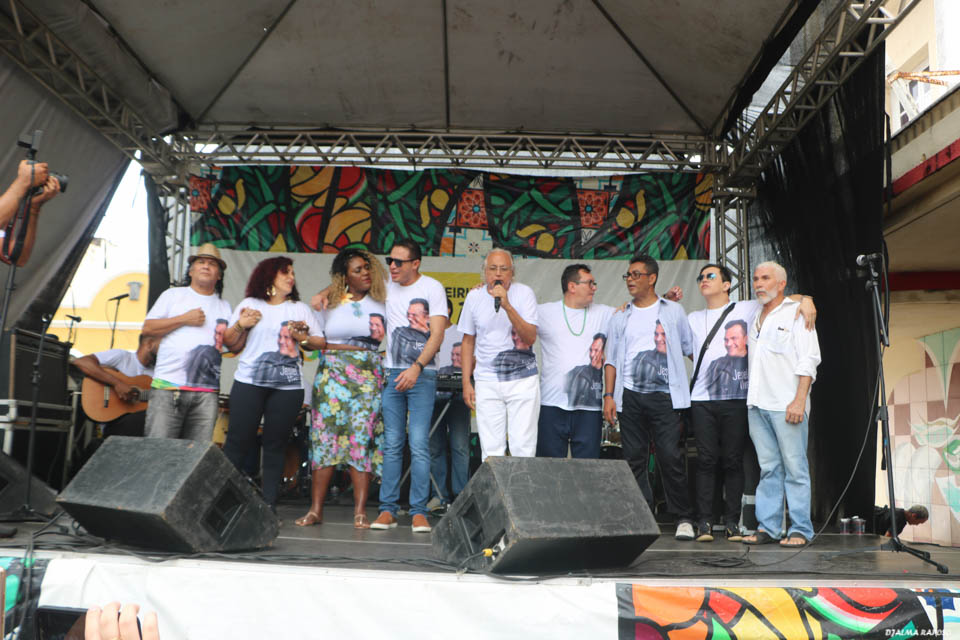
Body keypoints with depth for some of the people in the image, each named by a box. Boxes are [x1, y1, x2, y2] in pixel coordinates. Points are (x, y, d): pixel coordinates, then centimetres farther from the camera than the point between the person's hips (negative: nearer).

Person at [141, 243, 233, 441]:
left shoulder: (224, 306, 20)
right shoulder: (173, 295, 14)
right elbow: (147, 328, 5)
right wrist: (184, 319, -3)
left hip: (206, 391, 2)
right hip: (168, 387, -2)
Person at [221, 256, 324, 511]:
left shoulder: (301, 309, 17)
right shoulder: (249, 305, 14)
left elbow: (321, 342, 12)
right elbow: (231, 345, 11)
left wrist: (303, 337, -5)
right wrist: (240, 325, -6)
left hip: (288, 387, 1)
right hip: (249, 382, -1)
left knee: (275, 445, 0)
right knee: (238, 442, -6)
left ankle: (269, 505, 3)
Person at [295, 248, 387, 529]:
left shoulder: (380, 304, 11)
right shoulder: (330, 305, 13)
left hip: (369, 374, -1)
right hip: (332, 371, 1)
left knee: (362, 437, -7)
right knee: (325, 434, -5)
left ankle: (360, 511, -4)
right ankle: (315, 509, -1)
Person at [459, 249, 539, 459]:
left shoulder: (524, 293, -4)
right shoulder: (474, 296, 5)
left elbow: (531, 338, -13)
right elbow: (468, 341, 14)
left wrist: (507, 306, -23)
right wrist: (466, 382, 10)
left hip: (522, 378, -2)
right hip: (486, 381, 2)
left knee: (523, 449, -4)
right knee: (490, 451, 2)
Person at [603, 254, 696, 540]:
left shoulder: (673, 311, 10)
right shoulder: (621, 318, 16)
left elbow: (692, 349, 15)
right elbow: (611, 359, 14)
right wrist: (609, 395, 4)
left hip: (664, 395, -3)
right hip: (630, 396, 3)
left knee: (670, 457, -8)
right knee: (634, 459, 2)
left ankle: (683, 518, 3)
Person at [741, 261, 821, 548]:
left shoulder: (796, 312, 2)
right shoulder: (754, 316, 21)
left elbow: (808, 360, -6)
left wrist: (799, 400, -15)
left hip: (787, 405, -6)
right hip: (757, 404, 6)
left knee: (795, 468, -3)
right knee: (768, 468, 7)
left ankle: (800, 530, 1)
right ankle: (767, 527, 9)